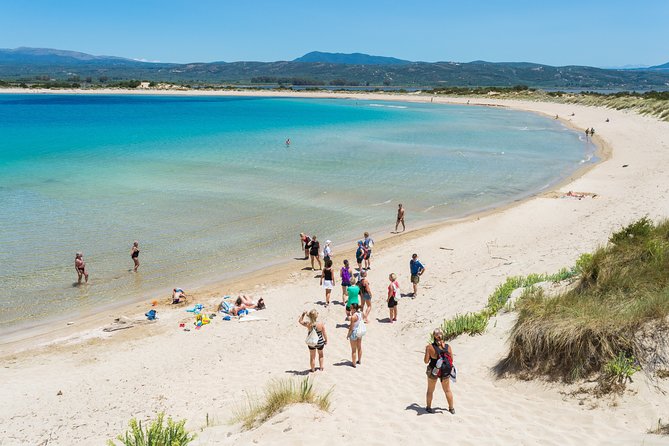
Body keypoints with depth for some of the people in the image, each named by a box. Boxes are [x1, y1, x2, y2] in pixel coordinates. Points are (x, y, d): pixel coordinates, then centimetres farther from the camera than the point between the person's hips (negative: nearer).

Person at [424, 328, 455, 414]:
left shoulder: (429, 347, -19)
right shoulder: (448, 347, -13)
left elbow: (426, 361, -13)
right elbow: (451, 360, -4)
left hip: (433, 371, -1)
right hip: (445, 372, 2)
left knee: (430, 390, 20)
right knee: (447, 390, 21)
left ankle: (428, 407, 33)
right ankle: (451, 408, 33)